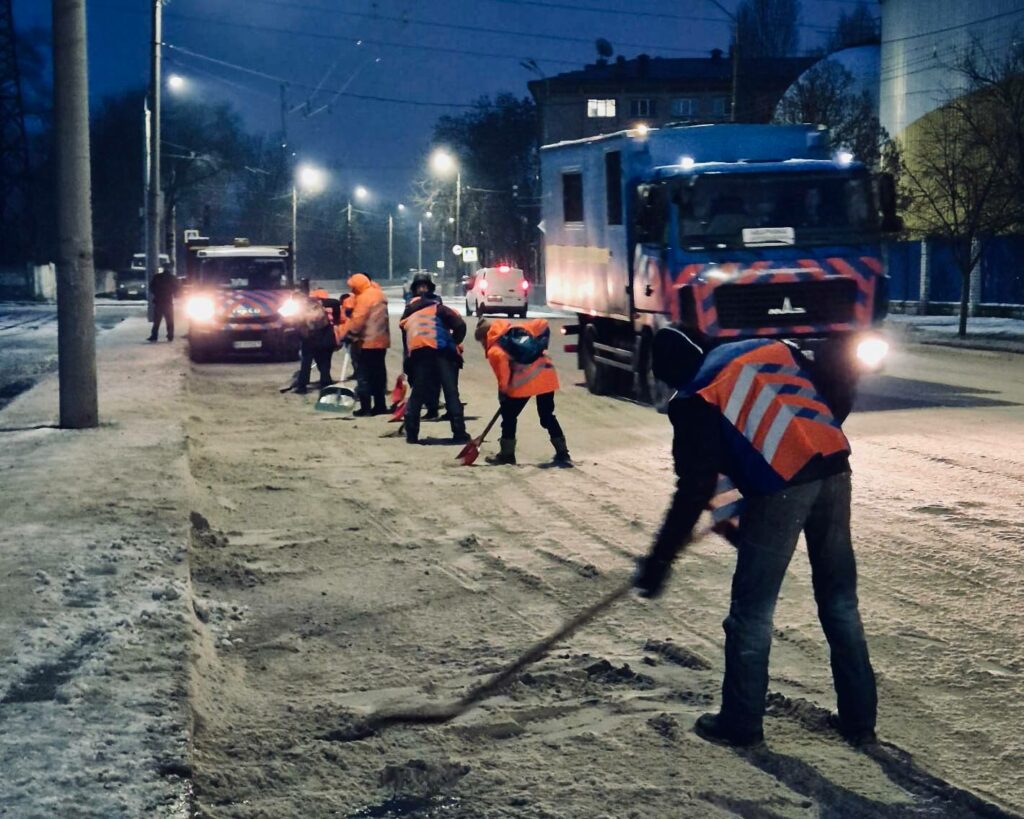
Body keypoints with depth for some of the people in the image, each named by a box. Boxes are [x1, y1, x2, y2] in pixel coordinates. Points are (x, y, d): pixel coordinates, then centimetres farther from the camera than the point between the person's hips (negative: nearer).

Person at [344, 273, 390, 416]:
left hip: (367, 342, -9)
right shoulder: (379, 294, 13)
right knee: (378, 374, 14)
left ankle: (365, 407, -6)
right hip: (381, 341, 9)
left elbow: (358, 320, -21)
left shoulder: (364, 297, -15)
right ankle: (380, 405, 17)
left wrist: (349, 334, -12)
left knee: (364, 375, -4)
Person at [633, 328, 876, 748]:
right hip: (833, 469, 6)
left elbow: (695, 488, -4)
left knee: (752, 607, 8)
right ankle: (859, 718, 23)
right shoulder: (769, 347, 19)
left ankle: (740, 722, 18)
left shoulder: (696, 399, 2)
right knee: (840, 599, 16)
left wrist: (659, 560, 1)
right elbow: (837, 400, 21)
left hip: (781, 488, -6)